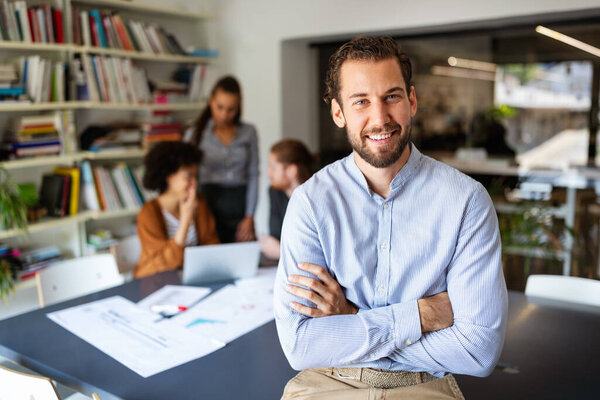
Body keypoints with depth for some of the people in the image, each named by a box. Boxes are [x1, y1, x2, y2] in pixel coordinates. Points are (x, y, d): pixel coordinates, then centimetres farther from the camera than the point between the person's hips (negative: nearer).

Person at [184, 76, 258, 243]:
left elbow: (253, 176, 5)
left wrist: (249, 217, -1)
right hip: (210, 206, -1)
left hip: (240, 207, 1)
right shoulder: (195, 134, 4)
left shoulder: (248, 132, 7)